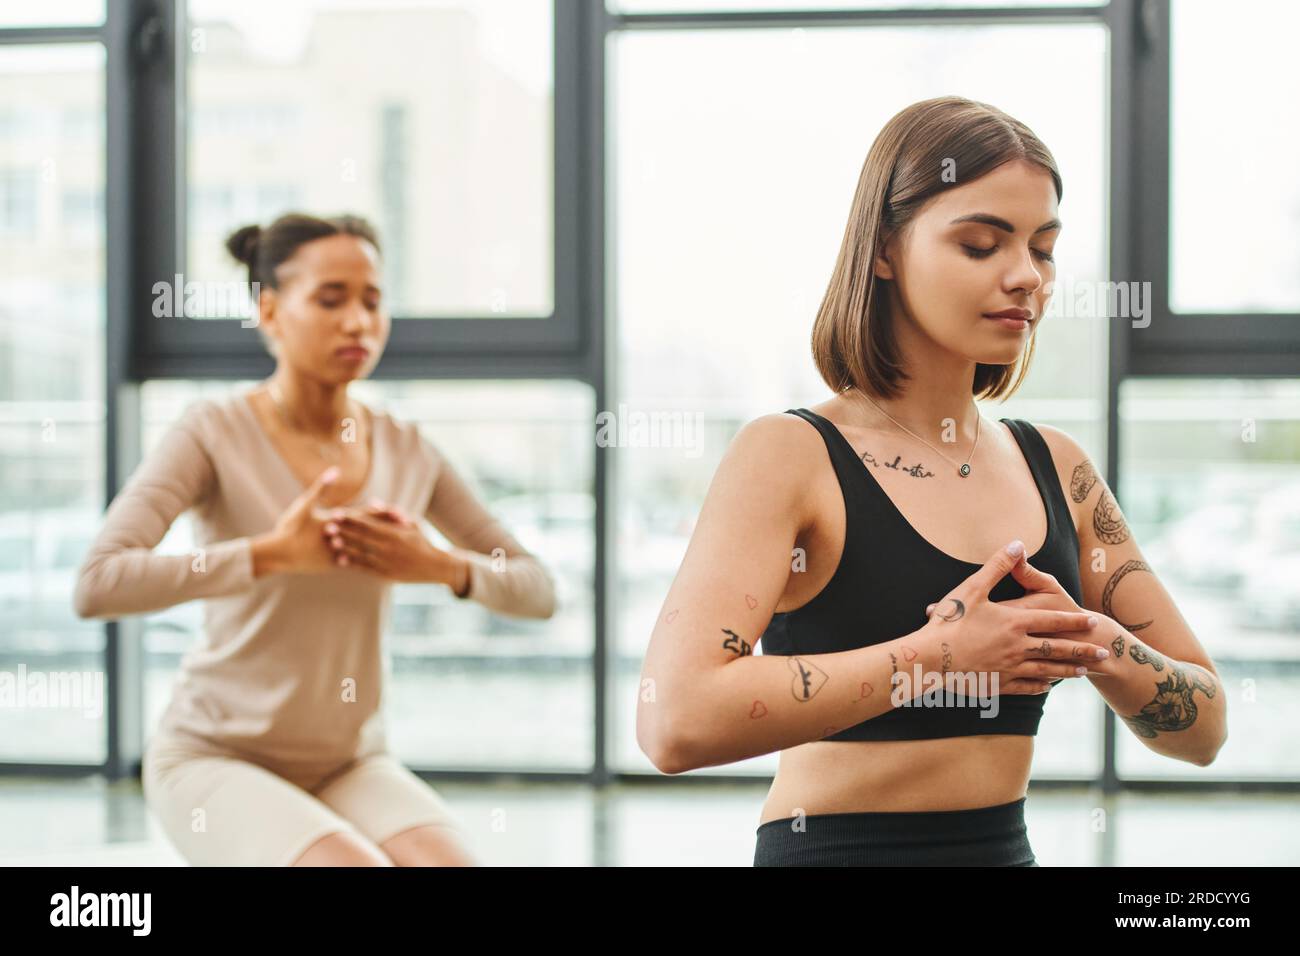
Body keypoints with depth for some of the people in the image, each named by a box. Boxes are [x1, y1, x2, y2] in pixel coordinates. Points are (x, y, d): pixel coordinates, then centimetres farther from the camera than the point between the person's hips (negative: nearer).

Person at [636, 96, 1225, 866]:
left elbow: (1202, 729, 8)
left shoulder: (1054, 467, 5)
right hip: (834, 846, -4)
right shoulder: (789, 455, -10)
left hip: (1007, 844, 5)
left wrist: (1094, 644, -11)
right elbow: (676, 720, -25)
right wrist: (935, 656, -22)